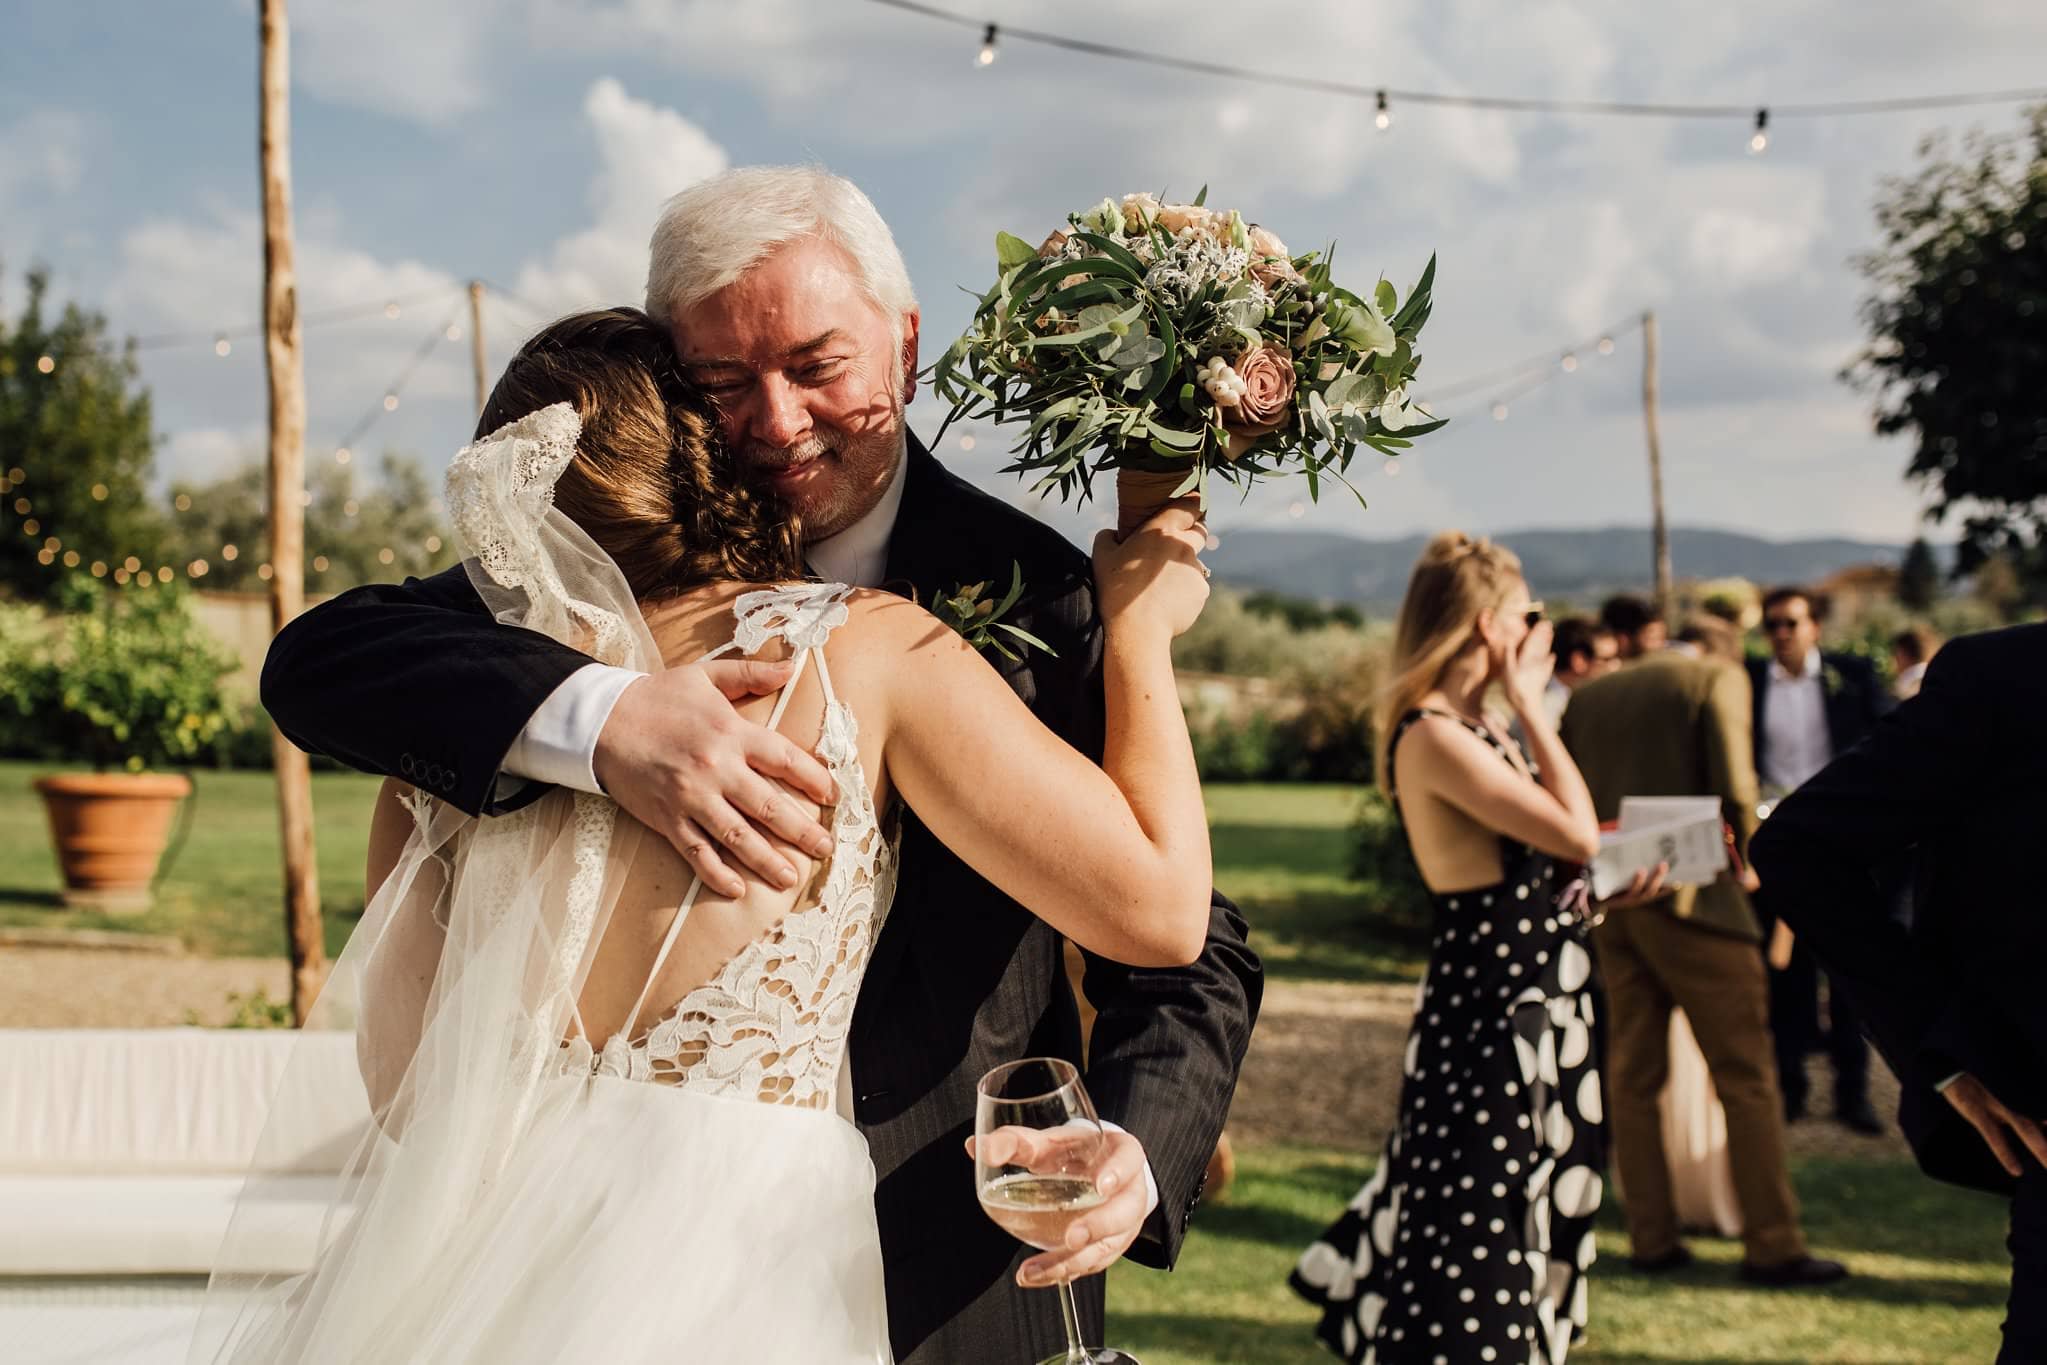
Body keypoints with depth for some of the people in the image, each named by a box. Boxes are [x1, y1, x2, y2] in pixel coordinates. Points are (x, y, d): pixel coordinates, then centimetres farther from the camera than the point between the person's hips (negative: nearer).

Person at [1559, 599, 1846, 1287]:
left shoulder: (1584, 700, 10)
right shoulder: (1716, 678, -3)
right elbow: (1733, 790, -13)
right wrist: (1746, 853, 4)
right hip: (1691, 894, -5)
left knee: (1633, 1075, 10)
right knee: (1745, 1076, 1)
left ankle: (1651, 1237, 13)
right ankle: (1771, 1245, 3)